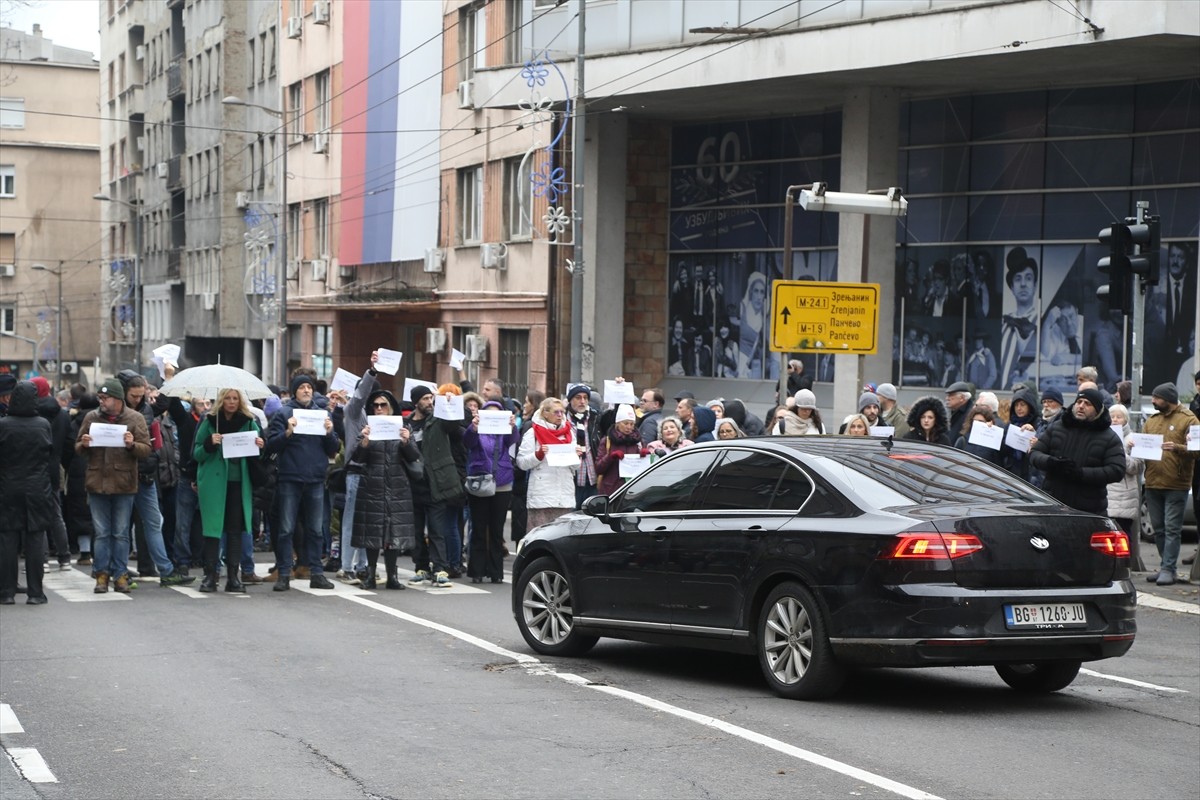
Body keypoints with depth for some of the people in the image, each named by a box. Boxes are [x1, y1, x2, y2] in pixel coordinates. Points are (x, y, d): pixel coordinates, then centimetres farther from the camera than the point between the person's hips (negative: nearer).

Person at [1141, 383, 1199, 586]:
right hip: (1152, 483, 6)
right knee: (1158, 529, 10)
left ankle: (1168, 569, -6)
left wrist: (1177, 447, -26)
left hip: (1175, 485, -6)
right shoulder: (1152, 420, 17)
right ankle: (1167, 566, 19)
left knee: (1171, 529, -6)